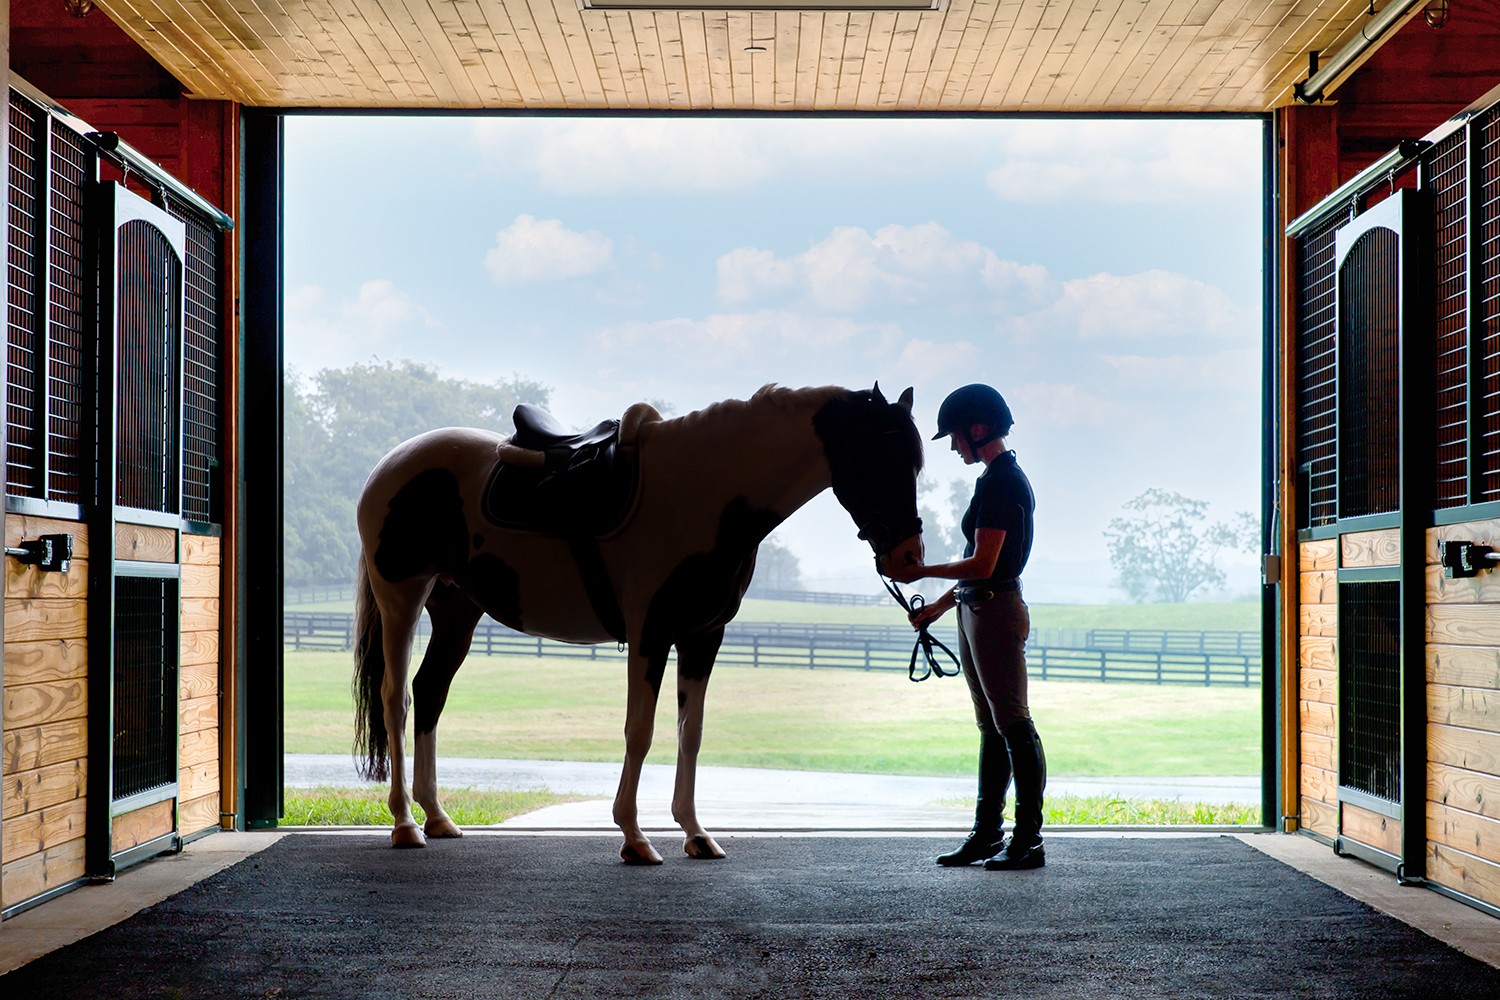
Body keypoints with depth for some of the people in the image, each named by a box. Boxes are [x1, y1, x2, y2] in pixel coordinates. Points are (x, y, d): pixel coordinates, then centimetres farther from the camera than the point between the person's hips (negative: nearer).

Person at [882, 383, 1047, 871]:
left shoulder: (999, 483, -15)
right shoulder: (1005, 478, 17)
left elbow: (982, 566, -20)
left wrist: (919, 572, -11)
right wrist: (940, 604, 22)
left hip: (995, 611, -11)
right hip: (977, 610, 11)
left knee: (1013, 724, -7)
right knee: (991, 727, 13)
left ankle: (1028, 840, -3)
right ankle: (987, 834, 20)